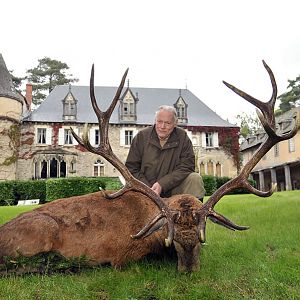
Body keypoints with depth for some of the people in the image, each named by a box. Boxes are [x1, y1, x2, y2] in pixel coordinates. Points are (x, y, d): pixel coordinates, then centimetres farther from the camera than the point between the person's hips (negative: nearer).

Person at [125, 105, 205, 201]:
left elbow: (186, 167, -8)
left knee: (195, 179, -21)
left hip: (172, 189, 0)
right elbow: (131, 168, -1)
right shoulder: (141, 136, -1)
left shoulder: (182, 137, -1)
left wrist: (162, 184, -20)